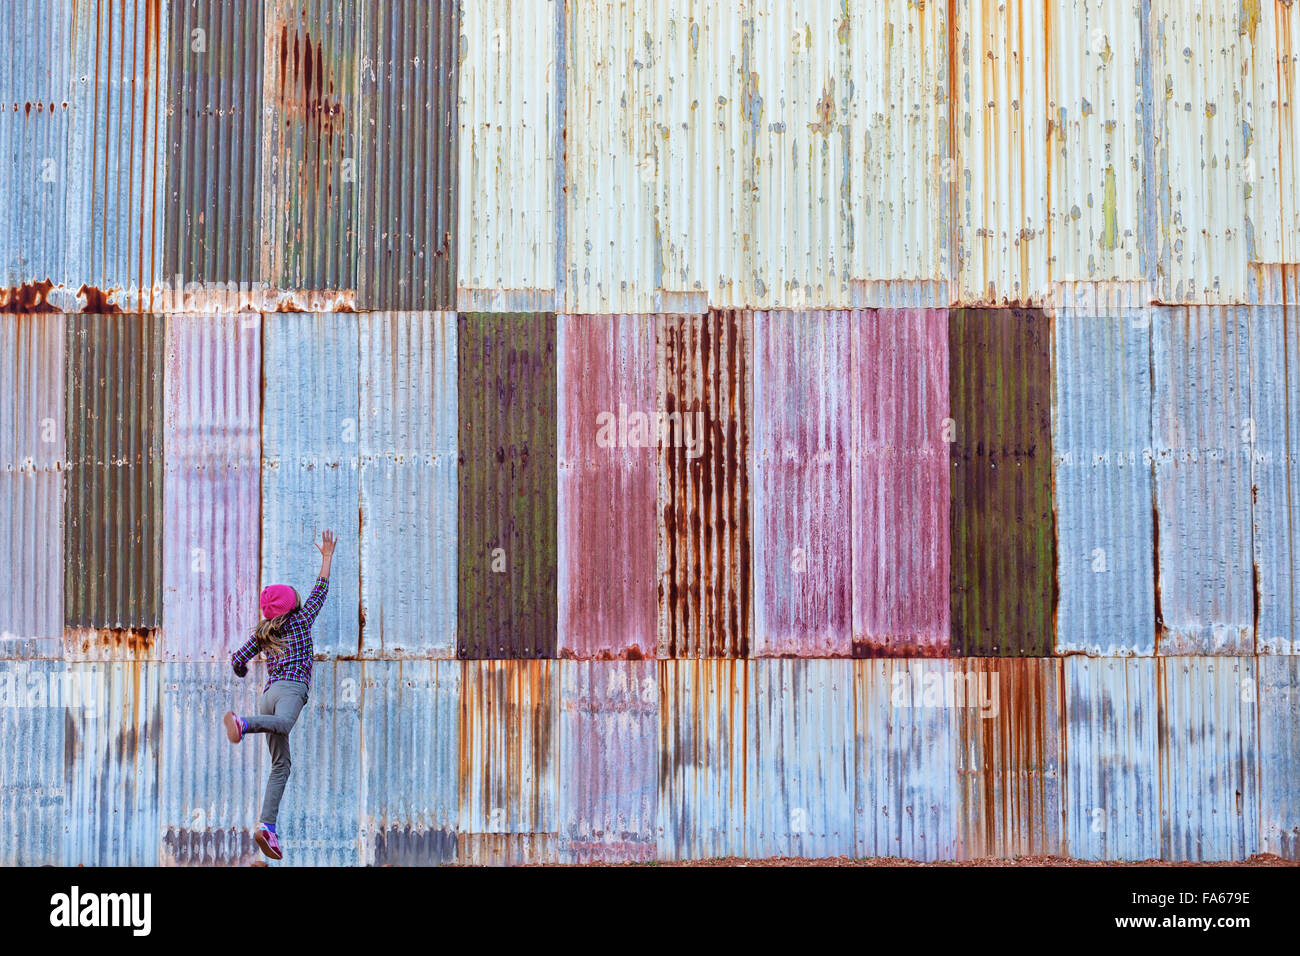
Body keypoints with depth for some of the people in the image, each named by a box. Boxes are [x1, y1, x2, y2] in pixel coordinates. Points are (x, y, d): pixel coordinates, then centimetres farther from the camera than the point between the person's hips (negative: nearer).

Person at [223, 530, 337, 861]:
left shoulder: (262, 633, 25)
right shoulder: (300, 620, 15)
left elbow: (238, 660, 21)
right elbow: (320, 591, 22)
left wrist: (243, 673, 43)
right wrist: (327, 557, 31)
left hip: (269, 692, 6)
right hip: (291, 688, -6)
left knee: (280, 765, 2)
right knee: (282, 723, -39)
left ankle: (268, 825, -13)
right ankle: (241, 722, -68)